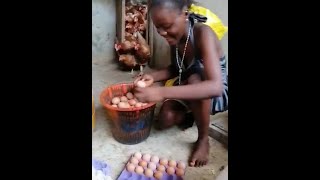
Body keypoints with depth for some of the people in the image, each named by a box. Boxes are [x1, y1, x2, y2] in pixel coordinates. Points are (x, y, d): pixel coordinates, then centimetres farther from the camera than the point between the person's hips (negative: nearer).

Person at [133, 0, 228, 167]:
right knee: (164, 121, -15)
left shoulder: (203, 34, -31)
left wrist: (162, 93, -51)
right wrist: (153, 76, -15)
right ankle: (191, 114, 18)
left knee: (195, 79, -37)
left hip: (218, 93, -5)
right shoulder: (176, 36, -10)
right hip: (189, 89, 5)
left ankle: (203, 139, -13)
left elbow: (215, 87, -44)